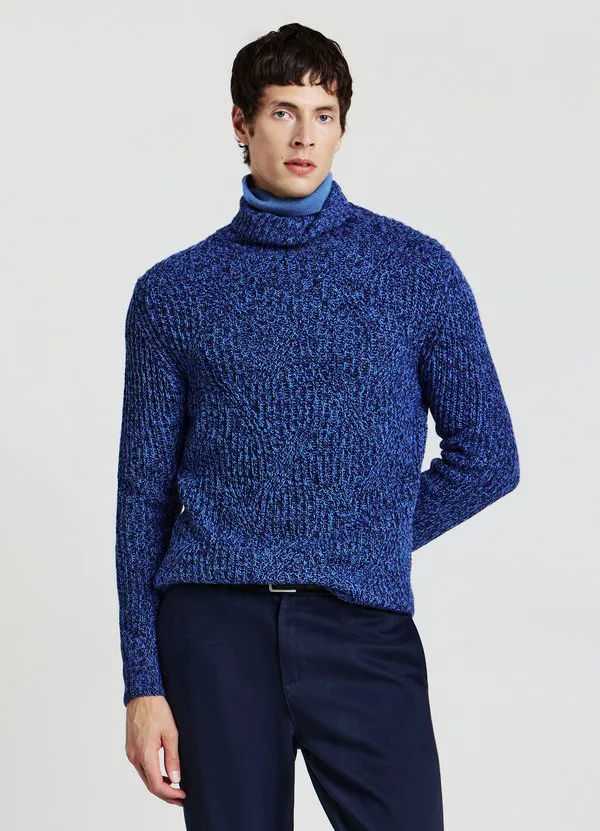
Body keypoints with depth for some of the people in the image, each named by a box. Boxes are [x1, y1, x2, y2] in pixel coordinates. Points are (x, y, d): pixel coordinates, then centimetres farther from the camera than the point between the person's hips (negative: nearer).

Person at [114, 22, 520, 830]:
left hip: (365, 626, 0)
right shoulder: (173, 292, 7)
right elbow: (144, 492, 7)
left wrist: (368, 548, 5)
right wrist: (143, 681, 2)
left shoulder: (420, 270, 5)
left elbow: (486, 457, 10)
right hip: (216, 625, 1)